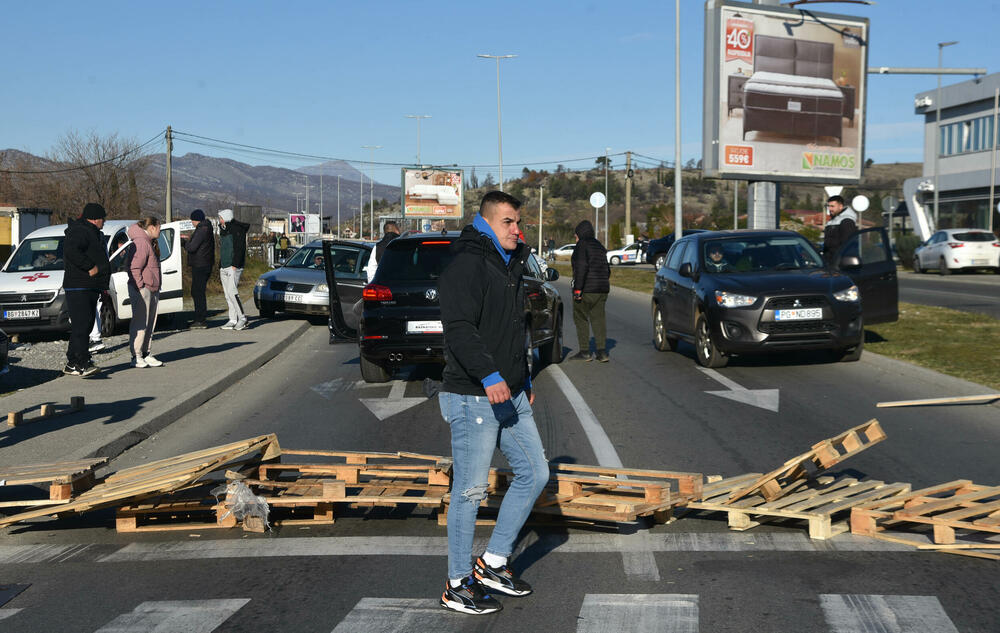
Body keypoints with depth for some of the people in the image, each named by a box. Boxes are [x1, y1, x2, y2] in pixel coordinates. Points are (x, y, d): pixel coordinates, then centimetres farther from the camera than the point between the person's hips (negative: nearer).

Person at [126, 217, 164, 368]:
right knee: (140, 324, -7)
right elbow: (134, 268, -21)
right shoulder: (140, 243, -15)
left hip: (152, 290, 10)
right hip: (142, 290, -10)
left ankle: (146, 354, 20)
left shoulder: (150, 243, 19)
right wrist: (140, 287, -21)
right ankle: (136, 357, -4)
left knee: (150, 324, 13)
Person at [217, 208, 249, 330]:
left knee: (232, 291, -16)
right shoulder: (223, 231, 21)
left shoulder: (237, 229, -7)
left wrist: (235, 265, -21)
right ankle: (233, 320, 6)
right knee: (228, 294, 5)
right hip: (224, 268, 9)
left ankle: (242, 318, -11)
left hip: (233, 267, -9)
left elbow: (240, 248, -15)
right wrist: (220, 267, 19)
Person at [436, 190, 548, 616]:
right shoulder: (466, 266, -14)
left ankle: (493, 563, 22)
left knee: (534, 473, 12)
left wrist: (524, 380, 26)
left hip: (510, 396, 10)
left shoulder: (509, 266, 17)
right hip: (473, 399, -9)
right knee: (470, 491, -2)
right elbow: (459, 329, -25)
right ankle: (458, 585, 10)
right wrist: (489, 376, -34)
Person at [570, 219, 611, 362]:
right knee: (598, 318, 8)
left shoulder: (582, 245, -9)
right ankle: (602, 352, -1)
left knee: (581, 319, 3)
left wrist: (578, 289, -21)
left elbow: (582, 266, -20)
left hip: (586, 289, -7)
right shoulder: (599, 246, 17)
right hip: (602, 289, 7)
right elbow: (607, 270, 20)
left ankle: (585, 352, 4)